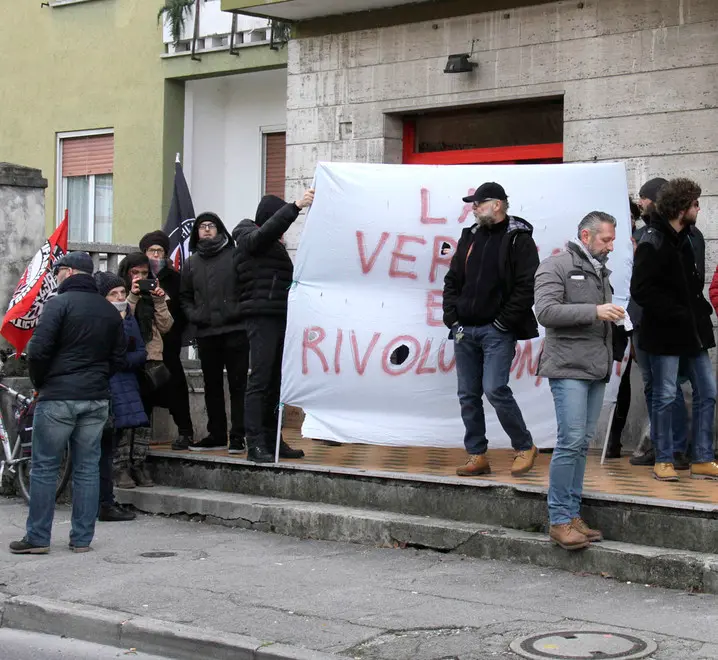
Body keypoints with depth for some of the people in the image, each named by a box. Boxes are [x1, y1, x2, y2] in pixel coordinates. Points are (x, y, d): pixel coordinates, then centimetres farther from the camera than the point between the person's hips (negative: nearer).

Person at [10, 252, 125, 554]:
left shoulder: (59, 303, -9)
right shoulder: (110, 311, 11)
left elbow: (39, 350, -14)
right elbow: (118, 357, 12)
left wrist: (39, 382, 1)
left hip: (58, 397, -5)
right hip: (97, 399, 6)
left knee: (44, 467, 2)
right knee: (87, 468, 8)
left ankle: (38, 538, 3)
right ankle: (82, 538, 10)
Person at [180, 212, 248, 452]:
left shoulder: (234, 256, 1)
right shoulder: (191, 263, 16)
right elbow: (185, 295, 21)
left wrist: (240, 310, -13)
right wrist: (193, 314, 5)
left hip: (234, 330, -5)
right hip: (206, 333, 5)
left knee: (238, 384, -3)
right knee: (212, 386, 11)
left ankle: (238, 436, 0)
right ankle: (217, 435, 19)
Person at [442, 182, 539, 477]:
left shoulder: (519, 239, -4)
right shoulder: (470, 237, 15)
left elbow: (526, 287, -11)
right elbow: (452, 281, 17)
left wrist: (503, 322, -14)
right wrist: (452, 318, 5)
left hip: (497, 331, -6)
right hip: (465, 330, 6)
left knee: (495, 389, -15)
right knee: (468, 395, 6)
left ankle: (525, 447, 4)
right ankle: (477, 456, 14)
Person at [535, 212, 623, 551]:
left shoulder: (600, 271, 20)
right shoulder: (556, 266, -4)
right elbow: (546, 312, -17)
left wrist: (613, 317, 8)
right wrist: (595, 311, -20)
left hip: (596, 370, 8)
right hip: (569, 368, -8)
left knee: (583, 444, 8)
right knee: (571, 441, -12)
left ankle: (573, 515, 13)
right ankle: (559, 521, -7)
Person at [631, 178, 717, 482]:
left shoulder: (685, 239, 11)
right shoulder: (653, 243, -15)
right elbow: (640, 290, -20)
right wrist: (677, 314, -19)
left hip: (692, 331, 8)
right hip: (664, 334, -8)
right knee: (664, 396, 0)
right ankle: (663, 460, 12)